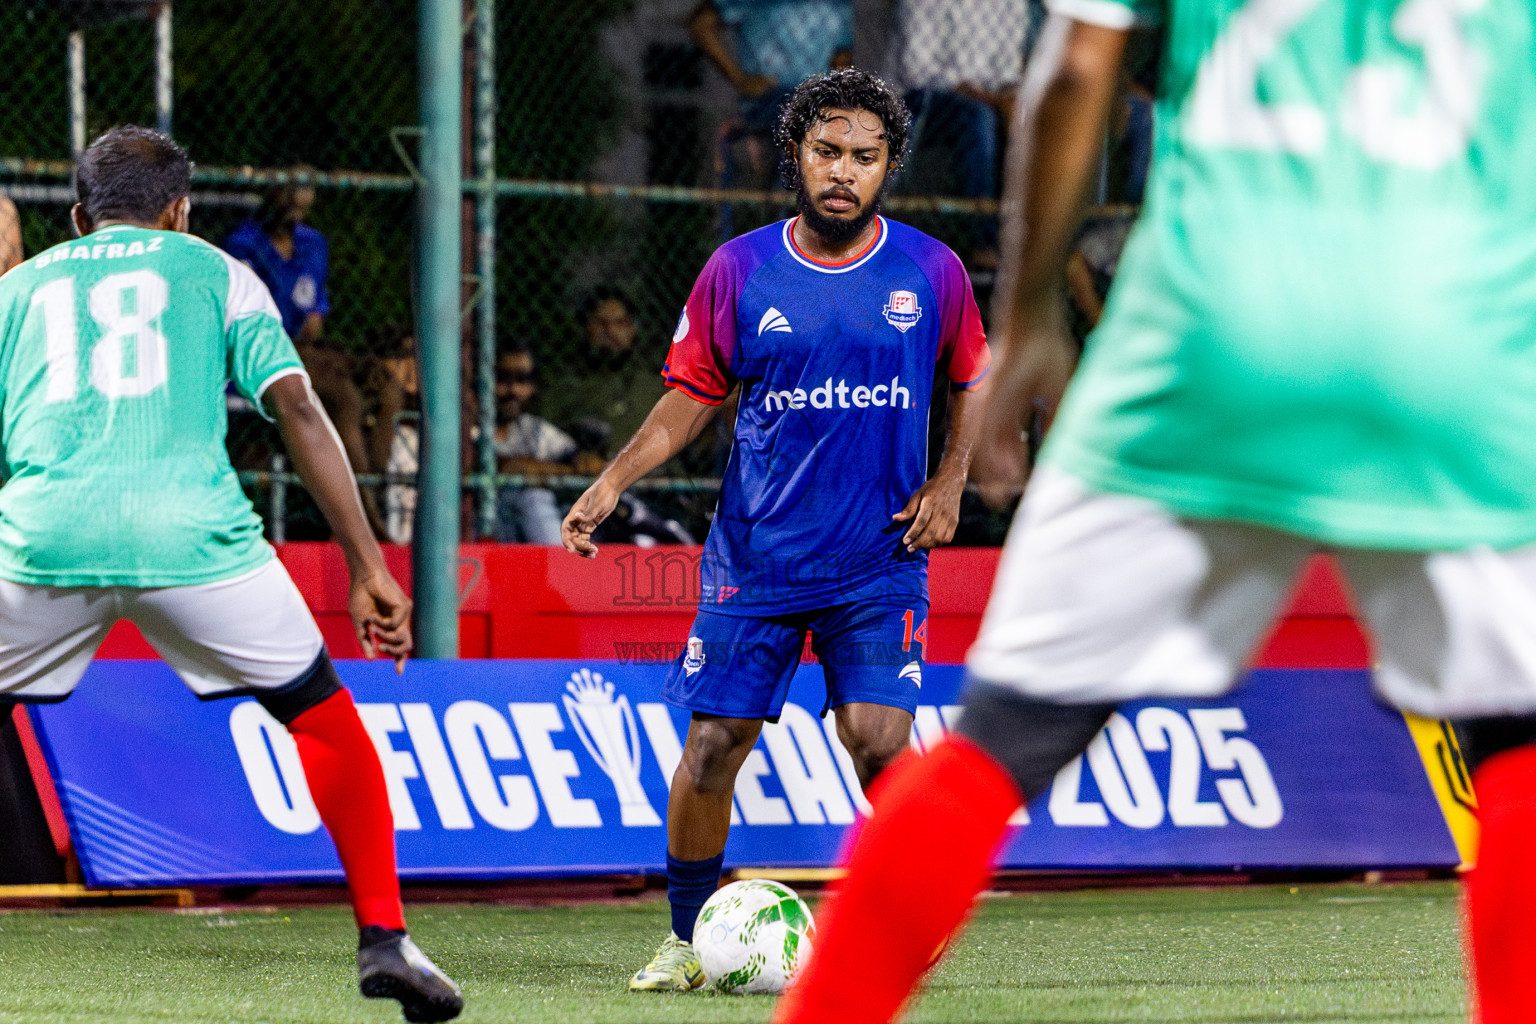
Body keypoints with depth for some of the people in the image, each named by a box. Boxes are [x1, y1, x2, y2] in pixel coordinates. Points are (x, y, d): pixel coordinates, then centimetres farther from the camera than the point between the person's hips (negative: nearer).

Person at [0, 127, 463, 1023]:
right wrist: (369, 567, 8)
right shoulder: (211, 270, 21)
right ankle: (385, 939, 9)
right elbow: (298, 408, 9)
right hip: (190, 535, -1)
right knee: (327, 718, 16)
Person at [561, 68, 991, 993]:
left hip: (881, 561, -1)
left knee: (879, 740, -14)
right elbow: (692, 397, 8)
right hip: (755, 559, 1)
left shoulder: (932, 273, -1)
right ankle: (689, 940, 15)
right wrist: (613, 482, -3)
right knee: (713, 742, -3)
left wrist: (950, 480, 3)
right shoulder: (738, 271, -1)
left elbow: (972, 379, 16)